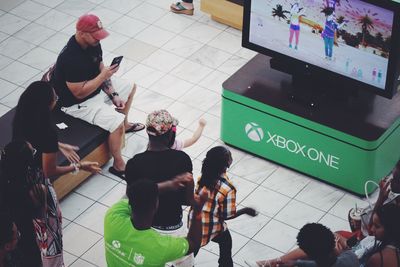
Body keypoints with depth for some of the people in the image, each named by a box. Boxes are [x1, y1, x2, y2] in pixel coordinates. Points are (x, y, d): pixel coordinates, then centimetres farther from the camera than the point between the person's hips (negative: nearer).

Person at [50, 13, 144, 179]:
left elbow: (101, 70, 1)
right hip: (77, 103, -9)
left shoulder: (93, 44, -9)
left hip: (95, 87, 9)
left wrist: (114, 96, -8)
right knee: (117, 123, -21)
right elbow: (80, 93, -30)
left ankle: (124, 125, 40)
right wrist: (104, 75, -29)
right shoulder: (71, 58, -36)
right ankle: (118, 165, -1)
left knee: (130, 87, 17)